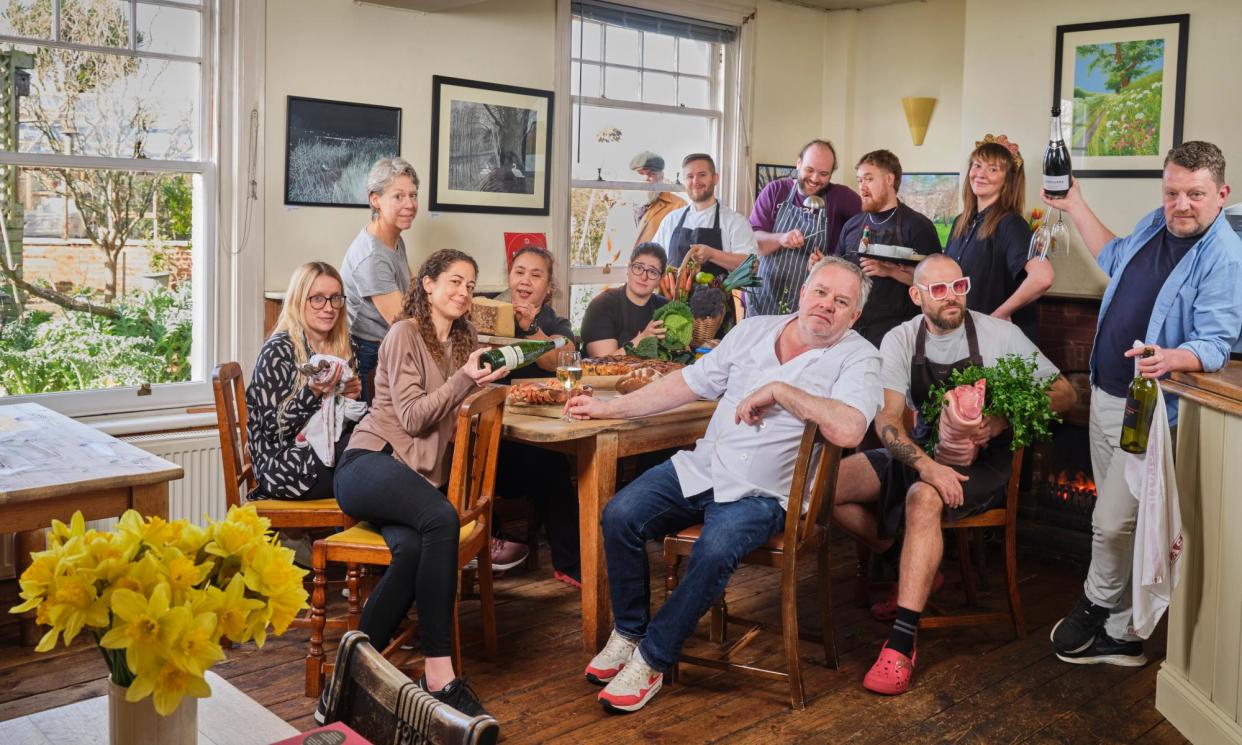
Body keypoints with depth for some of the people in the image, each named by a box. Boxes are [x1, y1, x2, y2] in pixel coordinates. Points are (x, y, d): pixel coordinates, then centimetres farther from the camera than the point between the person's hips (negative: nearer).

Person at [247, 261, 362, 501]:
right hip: (283, 467, -7)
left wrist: (352, 397, -1)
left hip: (329, 451, 7)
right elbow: (274, 429, -12)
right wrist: (312, 392, -27)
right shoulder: (278, 351, -7)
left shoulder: (340, 349, 14)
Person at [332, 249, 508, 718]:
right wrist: (463, 380, -19)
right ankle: (439, 674, -34)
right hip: (370, 464, -5)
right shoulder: (405, 334, -1)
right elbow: (411, 416, -9)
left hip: (421, 476, 5)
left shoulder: (464, 341, 20)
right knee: (441, 520, -36)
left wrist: (484, 385, 10)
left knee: (414, 549, -33)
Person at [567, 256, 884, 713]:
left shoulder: (857, 358, -5)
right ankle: (628, 633, 4)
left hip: (760, 494, -5)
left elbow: (848, 430, -24)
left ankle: (651, 661, -13)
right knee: (620, 515, -16)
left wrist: (779, 390, -19)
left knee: (715, 550, -33)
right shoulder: (754, 330, 11)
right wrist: (609, 408, 13)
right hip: (700, 468, 5)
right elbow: (689, 383, 15)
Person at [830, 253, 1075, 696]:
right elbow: (887, 419, -12)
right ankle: (916, 569, 5)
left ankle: (901, 644, -36)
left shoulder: (999, 334, -7)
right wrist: (926, 465, -31)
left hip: (983, 459, -4)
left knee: (923, 501, -36)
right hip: (922, 451, 4)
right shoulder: (900, 341, -2)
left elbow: (1064, 394, -3)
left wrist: (1005, 420, -22)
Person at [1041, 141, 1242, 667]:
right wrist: (1075, 207, 31)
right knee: (1115, 520, 14)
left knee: (1112, 524, -8)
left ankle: (1096, 605, 19)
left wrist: (1171, 358, -43)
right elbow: (1114, 259, 30)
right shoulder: (1155, 223, 8)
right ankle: (1119, 634, 25)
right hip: (1105, 392, 8)